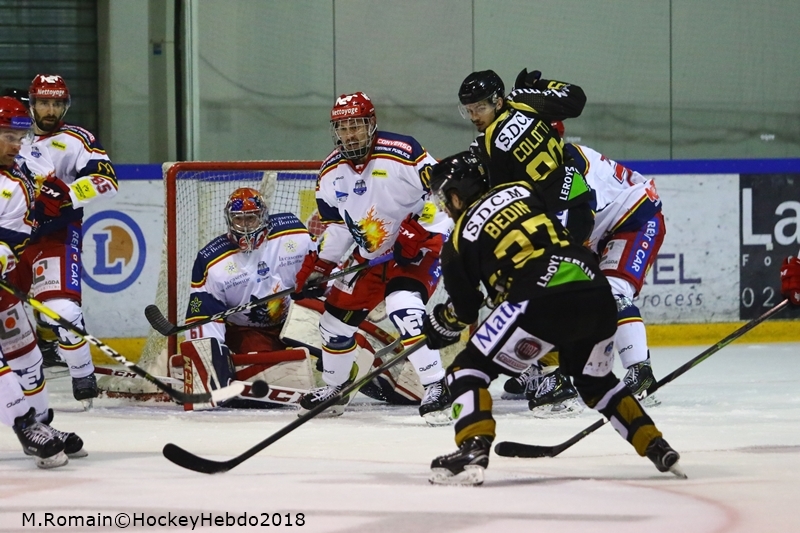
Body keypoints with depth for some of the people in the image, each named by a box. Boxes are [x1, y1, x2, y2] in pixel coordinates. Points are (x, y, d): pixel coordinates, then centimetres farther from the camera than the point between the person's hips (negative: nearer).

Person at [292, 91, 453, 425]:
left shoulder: (400, 153, -21)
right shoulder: (332, 172, 2)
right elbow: (333, 225, 12)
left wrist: (418, 230, -26)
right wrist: (317, 267, 6)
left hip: (420, 245, -8)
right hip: (370, 254, 8)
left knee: (403, 307, -31)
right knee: (337, 317, 12)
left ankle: (436, 389, -28)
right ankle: (334, 387, 37)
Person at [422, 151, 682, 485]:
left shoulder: (462, 237, 11)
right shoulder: (522, 189, 23)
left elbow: (465, 309, 19)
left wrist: (437, 326, 40)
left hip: (543, 301, -6)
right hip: (599, 296, 6)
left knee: (468, 370, 4)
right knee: (596, 381, 32)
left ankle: (473, 452, -17)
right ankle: (657, 448, 27)